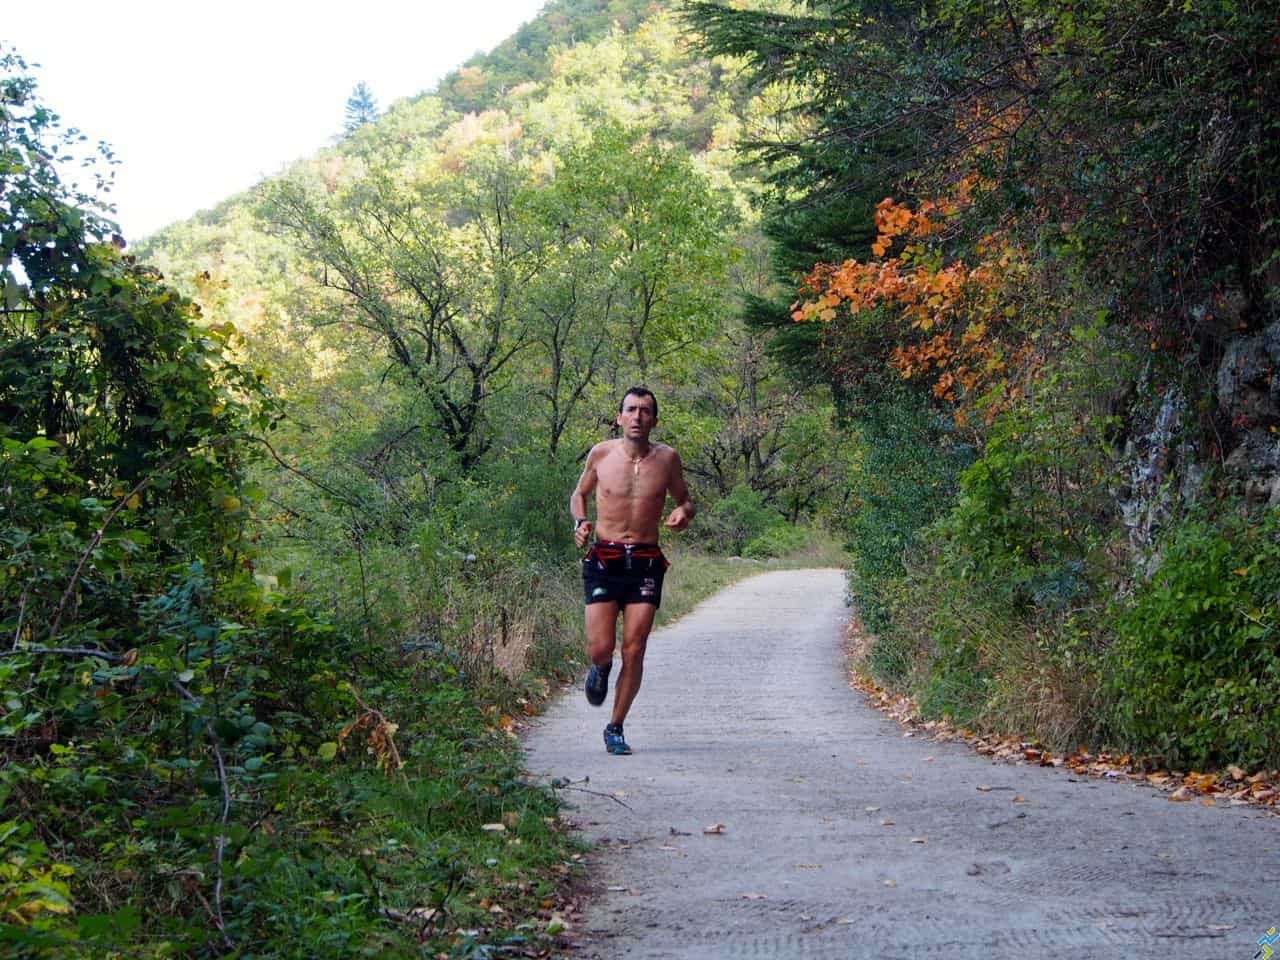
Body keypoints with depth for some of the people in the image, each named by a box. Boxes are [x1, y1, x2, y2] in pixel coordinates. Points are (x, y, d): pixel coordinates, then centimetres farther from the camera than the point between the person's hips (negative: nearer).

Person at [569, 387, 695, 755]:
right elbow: (579, 494, 17)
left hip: (646, 563, 0)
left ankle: (615, 728, 15)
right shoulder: (601, 454, 1)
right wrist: (580, 521, -4)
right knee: (600, 648, -8)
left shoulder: (667, 458, 1)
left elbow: (685, 500, 16)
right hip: (603, 561, 0)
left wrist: (683, 512, -8)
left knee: (634, 651, -3)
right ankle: (600, 669, 32)